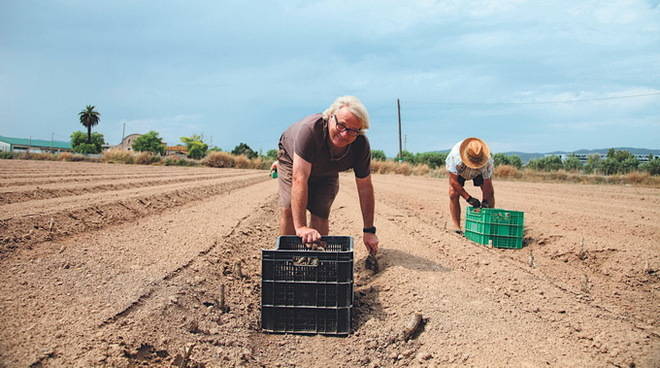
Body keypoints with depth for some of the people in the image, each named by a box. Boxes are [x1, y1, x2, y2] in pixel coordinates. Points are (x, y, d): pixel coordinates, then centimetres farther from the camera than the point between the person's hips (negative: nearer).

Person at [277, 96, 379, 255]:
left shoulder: (361, 145, -31)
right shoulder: (310, 129, -44)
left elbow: (365, 188, -20)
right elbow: (299, 178, -46)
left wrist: (369, 231, -17)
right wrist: (300, 227, -49)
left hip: (326, 172, 3)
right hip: (293, 158, -2)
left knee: (321, 214, -12)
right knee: (289, 210, -17)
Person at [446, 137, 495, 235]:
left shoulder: (487, 161, -40)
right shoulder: (455, 156, -43)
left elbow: (487, 183, -27)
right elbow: (453, 181, -35)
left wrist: (485, 201, -35)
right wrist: (468, 198, -38)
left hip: (480, 172, 1)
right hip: (458, 171, -1)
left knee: (489, 192, -15)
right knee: (453, 193, -19)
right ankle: (455, 226, -13)